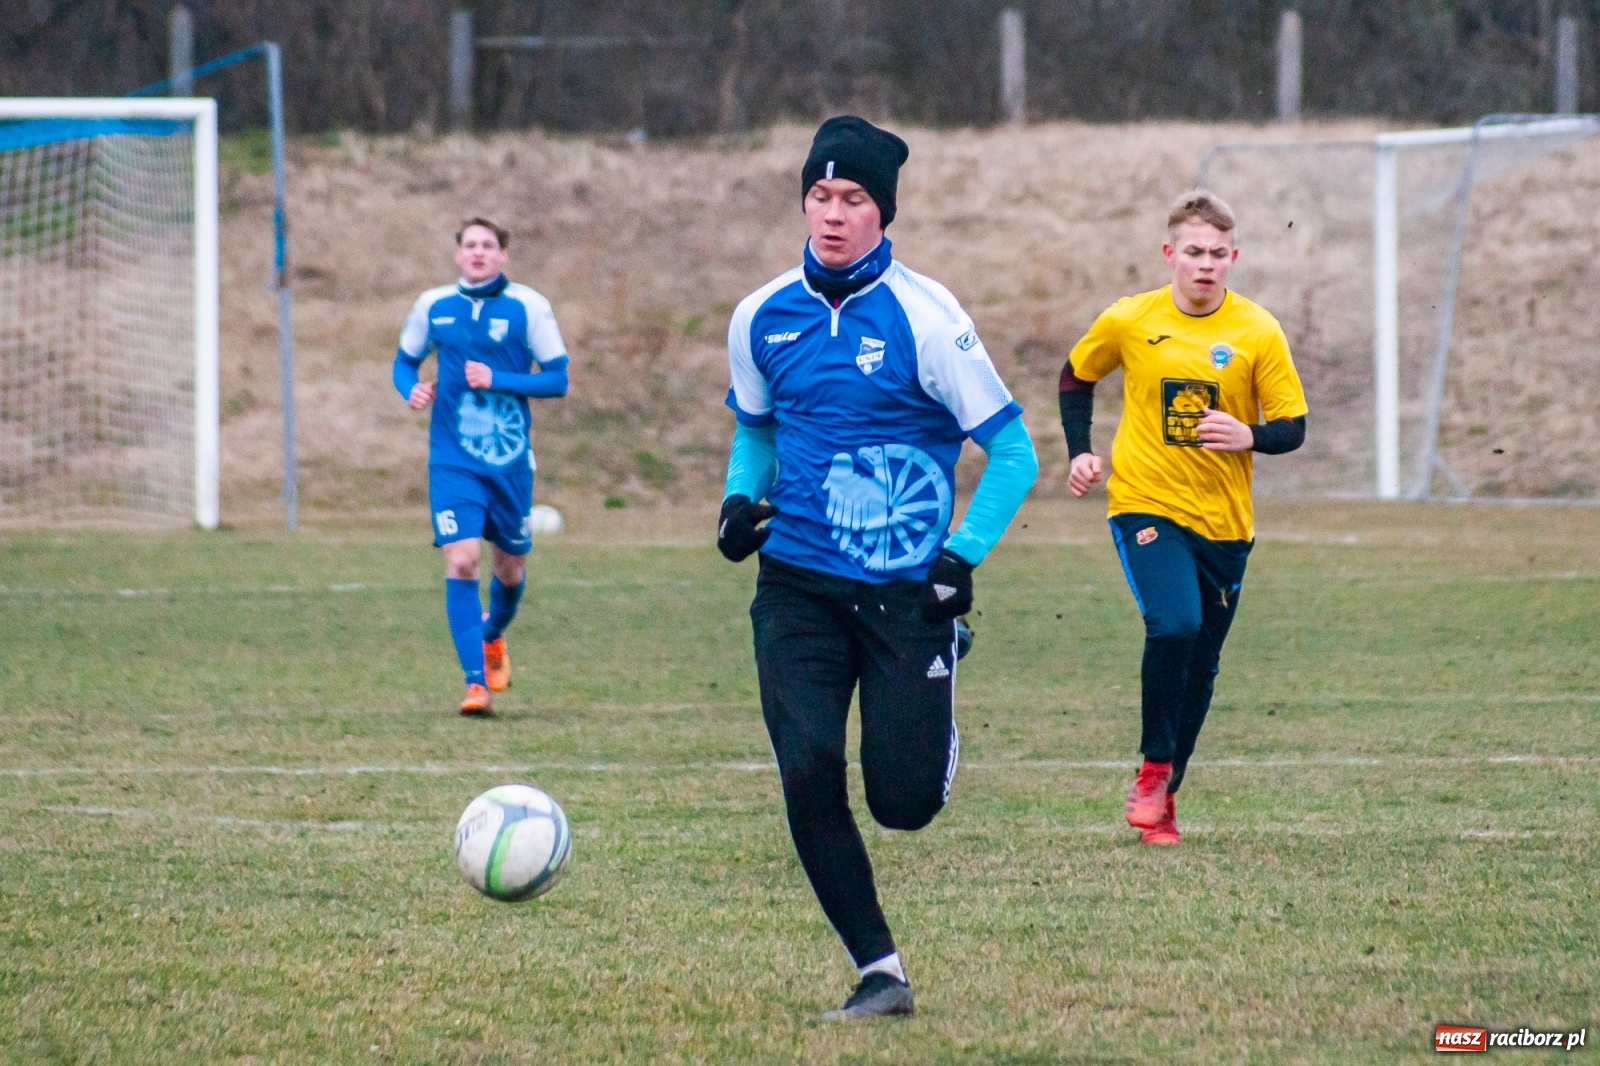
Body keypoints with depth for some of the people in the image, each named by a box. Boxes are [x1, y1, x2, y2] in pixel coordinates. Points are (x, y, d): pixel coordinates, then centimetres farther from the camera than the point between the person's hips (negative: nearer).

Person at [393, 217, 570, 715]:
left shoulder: (528, 306, -3)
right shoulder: (432, 306, 3)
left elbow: (557, 379, -3)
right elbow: (405, 360, 17)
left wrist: (497, 380, -16)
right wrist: (411, 389, -6)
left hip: (510, 462, 0)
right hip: (452, 461, 0)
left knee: (510, 568, 12)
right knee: (461, 562, -15)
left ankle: (493, 637, 45)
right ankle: (475, 681, -13)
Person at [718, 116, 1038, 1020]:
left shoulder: (923, 316, -11)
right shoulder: (763, 318, 2)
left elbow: (1012, 451, -7)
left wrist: (964, 559, -16)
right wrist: (744, 497, 2)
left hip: (908, 592, -3)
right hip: (799, 588, 3)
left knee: (904, 804, -3)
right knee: (808, 776, -14)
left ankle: (933, 734, 35)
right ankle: (879, 971, 0)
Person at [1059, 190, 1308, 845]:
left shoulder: (1258, 332, -4)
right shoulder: (1130, 321, -3)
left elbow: (1292, 428, -1)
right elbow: (1076, 378, 15)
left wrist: (1250, 436, -22)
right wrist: (1080, 452, 4)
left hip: (1225, 520, 2)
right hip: (1146, 504, -2)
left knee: (1201, 664, 9)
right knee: (1175, 625, -25)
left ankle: (1163, 798, 26)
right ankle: (1154, 768, -7)